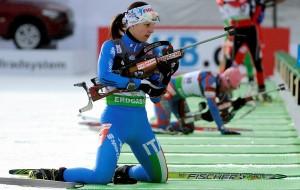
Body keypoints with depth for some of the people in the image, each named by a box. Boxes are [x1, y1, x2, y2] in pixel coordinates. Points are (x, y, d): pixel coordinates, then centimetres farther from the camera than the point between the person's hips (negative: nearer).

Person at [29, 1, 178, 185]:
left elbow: (155, 97, 10)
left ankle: (124, 172, 31)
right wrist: (139, 83, -21)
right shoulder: (111, 47, -2)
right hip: (116, 116, -6)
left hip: (140, 120, 6)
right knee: (102, 176, -20)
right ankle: (56, 175, 2)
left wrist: (165, 75, -9)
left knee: (159, 176, 7)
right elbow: (104, 76, -20)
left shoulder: (151, 52, 10)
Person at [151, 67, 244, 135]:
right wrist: (222, 129, -38)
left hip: (178, 97, 9)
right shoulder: (210, 80, -31)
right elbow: (212, 107, -36)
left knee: (188, 127, 6)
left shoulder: (222, 87, -4)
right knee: (163, 124, -19)